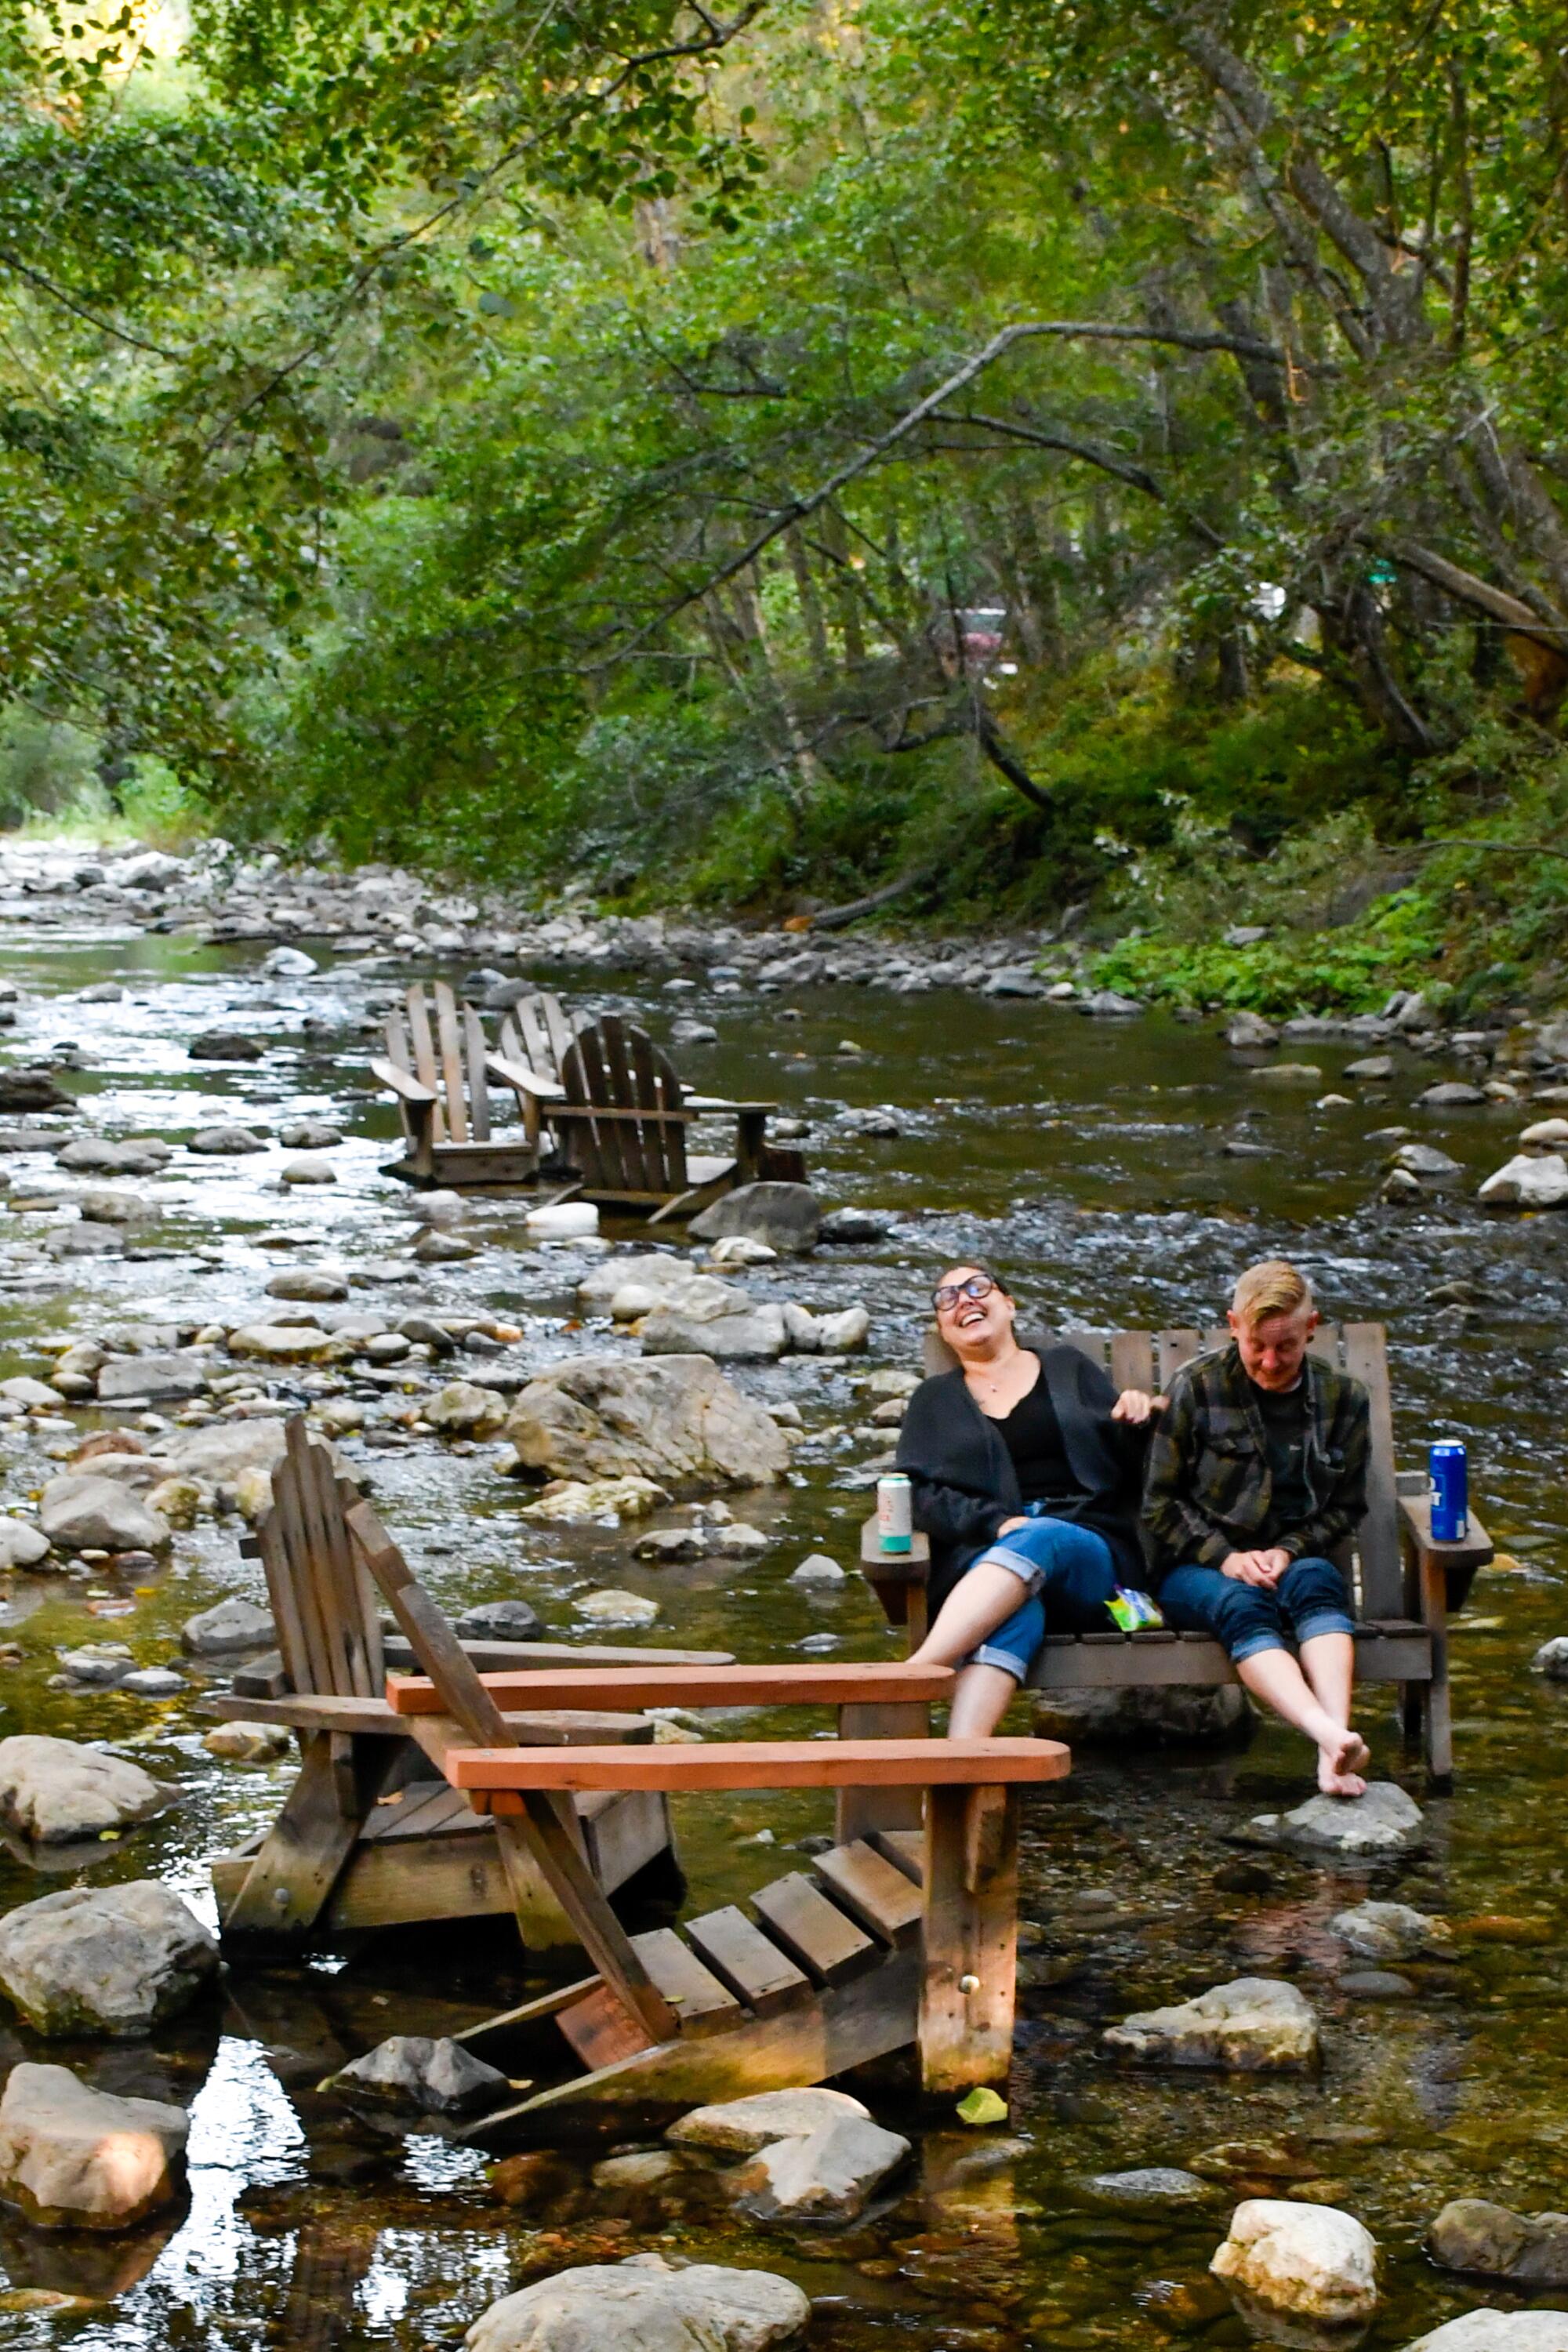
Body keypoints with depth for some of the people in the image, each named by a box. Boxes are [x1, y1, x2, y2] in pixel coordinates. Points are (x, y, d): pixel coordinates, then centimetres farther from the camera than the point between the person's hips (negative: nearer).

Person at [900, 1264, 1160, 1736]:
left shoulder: (1068, 1369, 23)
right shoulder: (935, 1400, 23)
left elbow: (1126, 1472, 19)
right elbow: (917, 1494, 7)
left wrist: (1136, 1426, -5)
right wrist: (996, 1523, -11)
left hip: (1089, 1552, 0)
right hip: (985, 1554, 0)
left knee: (1038, 1539, -38)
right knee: (1014, 1612, -38)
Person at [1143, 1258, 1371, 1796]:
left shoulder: (1342, 1398, 8)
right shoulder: (1197, 1387, 2)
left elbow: (1346, 1508, 11)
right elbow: (1161, 1501, 3)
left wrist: (1289, 1551, -8)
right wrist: (1223, 1557, -12)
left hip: (1293, 1563, 2)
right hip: (1195, 1567, -2)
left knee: (1317, 1580, -34)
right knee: (1242, 1606, -36)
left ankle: (1334, 1749, -55)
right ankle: (1331, 1736, -62)